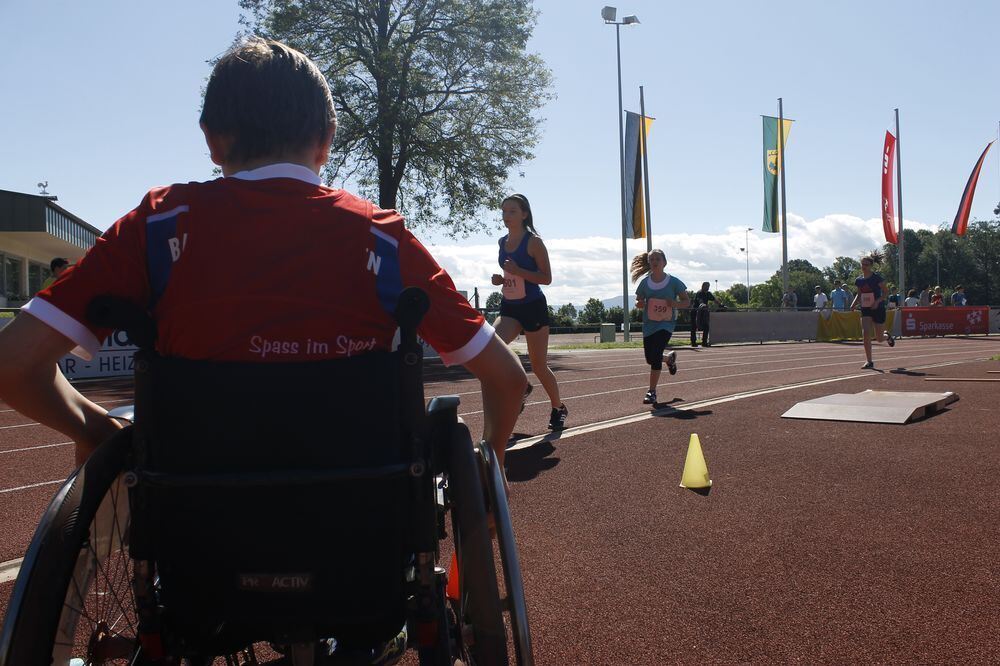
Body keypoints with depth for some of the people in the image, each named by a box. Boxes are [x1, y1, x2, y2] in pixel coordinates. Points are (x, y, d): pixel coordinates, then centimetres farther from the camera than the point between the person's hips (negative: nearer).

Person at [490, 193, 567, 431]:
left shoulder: (533, 242, -10)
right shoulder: (503, 242, 9)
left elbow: (546, 278, -13)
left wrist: (518, 271, -25)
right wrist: (501, 279, 1)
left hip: (533, 307, -5)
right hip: (509, 308, 5)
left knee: (539, 366, 3)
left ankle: (558, 408, 27)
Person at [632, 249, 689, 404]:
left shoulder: (673, 282, -6)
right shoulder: (645, 283, 2)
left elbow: (686, 301, 1)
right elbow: (639, 302, 12)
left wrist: (675, 304, -20)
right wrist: (639, 304, -13)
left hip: (666, 323, -4)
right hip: (649, 324, 4)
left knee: (655, 354, -19)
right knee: (650, 358, 9)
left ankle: (652, 392, -9)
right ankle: (670, 358, 45)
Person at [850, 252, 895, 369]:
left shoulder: (877, 278, -9)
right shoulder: (859, 280, 5)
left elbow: (885, 293, -7)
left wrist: (877, 301, -24)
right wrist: (854, 304, -3)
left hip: (878, 309, -3)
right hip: (865, 310, 3)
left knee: (879, 338, 6)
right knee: (865, 333, -16)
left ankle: (887, 336, 46)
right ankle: (869, 362, -10)